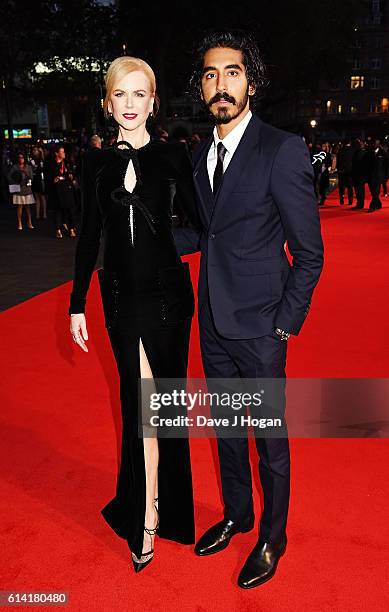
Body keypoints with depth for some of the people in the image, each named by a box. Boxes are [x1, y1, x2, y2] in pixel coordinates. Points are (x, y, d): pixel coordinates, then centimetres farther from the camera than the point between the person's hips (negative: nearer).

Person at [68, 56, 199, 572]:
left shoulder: (172, 157, 0)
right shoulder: (98, 163, 6)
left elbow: (199, 219, 4)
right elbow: (90, 235, 8)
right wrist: (77, 305, 7)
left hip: (167, 294, -1)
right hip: (121, 297, 2)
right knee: (141, 402, 2)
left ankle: (148, 512, 26)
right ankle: (150, 513, 18)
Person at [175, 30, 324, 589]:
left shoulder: (283, 150, -14)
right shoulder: (202, 155, 8)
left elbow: (309, 253, -12)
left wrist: (285, 324, -12)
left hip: (259, 328, -6)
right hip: (214, 326, 7)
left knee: (269, 438, 10)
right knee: (226, 429, 20)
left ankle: (272, 537, 33)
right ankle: (236, 515, 43)